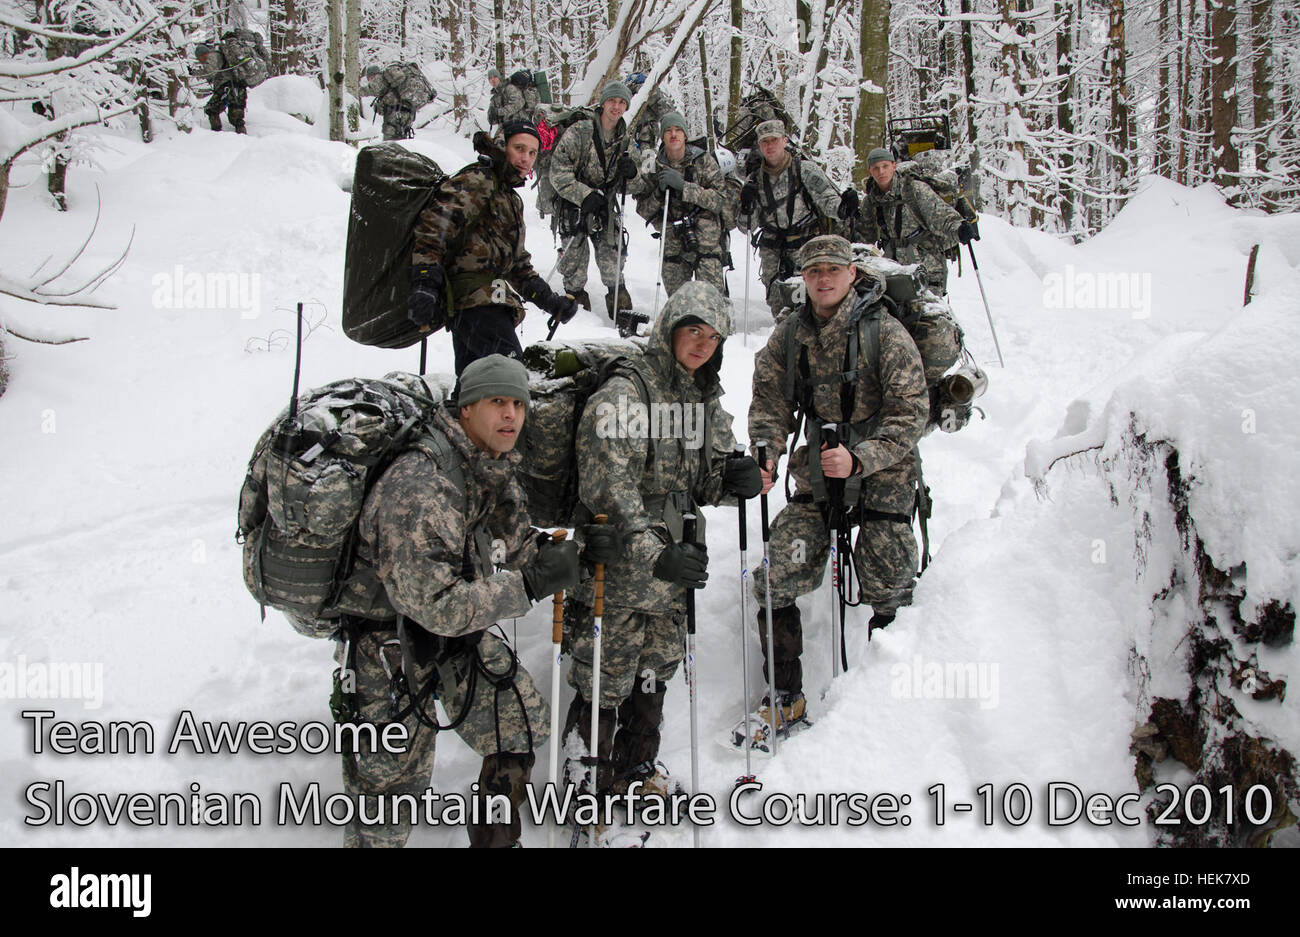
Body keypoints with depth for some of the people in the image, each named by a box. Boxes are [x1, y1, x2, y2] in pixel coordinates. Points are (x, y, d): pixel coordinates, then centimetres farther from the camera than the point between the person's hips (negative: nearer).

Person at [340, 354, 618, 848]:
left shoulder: (495, 474, -1)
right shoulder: (420, 486, -32)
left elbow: (517, 549, 8)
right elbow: (436, 603, -35)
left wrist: (575, 551, -11)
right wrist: (532, 583, -32)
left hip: (462, 631, 8)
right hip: (389, 637, -8)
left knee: (525, 725, 12)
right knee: (389, 778, 2)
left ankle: (495, 836, 33)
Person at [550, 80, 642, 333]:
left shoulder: (625, 139, 6)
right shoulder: (579, 132, -11)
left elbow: (627, 186, 14)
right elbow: (558, 171, -16)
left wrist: (630, 173, -10)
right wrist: (584, 195, -24)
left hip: (605, 208, 4)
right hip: (574, 207, -3)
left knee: (613, 263, -1)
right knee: (574, 264, 2)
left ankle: (622, 314, 6)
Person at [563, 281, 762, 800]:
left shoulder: (708, 402, 10)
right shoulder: (621, 395, -15)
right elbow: (609, 486, -24)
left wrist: (732, 480, -6)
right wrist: (652, 553, -34)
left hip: (674, 580, 7)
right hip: (617, 575, -7)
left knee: (653, 677, 21)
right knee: (603, 685, 3)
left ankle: (637, 766, 43)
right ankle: (590, 785, 23)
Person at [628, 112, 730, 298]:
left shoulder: (703, 161, -5)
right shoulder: (656, 167, 4)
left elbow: (721, 199, -15)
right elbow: (644, 210, 6)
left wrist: (683, 186, -22)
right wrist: (659, 194, -15)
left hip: (705, 239, -3)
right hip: (673, 243, 3)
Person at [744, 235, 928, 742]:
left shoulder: (886, 334, -12)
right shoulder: (788, 335, 1)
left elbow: (910, 415, -14)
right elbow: (771, 402, 6)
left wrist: (858, 458, -27)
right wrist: (766, 455, -13)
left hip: (883, 471, -3)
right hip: (816, 471, 3)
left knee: (885, 586, -4)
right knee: (777, 576, -8)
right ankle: (786, 694, 9)